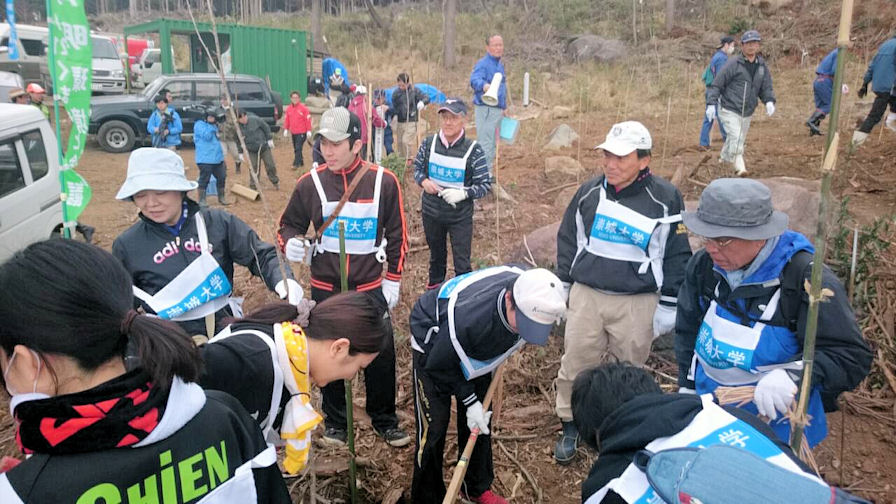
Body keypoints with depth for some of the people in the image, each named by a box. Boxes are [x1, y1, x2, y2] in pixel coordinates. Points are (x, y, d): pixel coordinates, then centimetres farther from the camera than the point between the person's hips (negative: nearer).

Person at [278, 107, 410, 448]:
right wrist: (291, 242, -17)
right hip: (325, 288, 1)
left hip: (371, 288, 0)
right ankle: (335, 421, 33)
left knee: (381, 355, 8)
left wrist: (393, 279, 1)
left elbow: (397, 234, 1)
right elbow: (290, 224, 6)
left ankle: (384, 420, 29)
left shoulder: (383, 181, -7)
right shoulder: (310, 183, -6)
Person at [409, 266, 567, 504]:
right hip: (434, 344, -5)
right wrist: (470, 401, -21)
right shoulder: (469, 317, -46)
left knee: (479, 421, 11)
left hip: (477, 348, 6)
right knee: (434, 426, -5)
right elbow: (440, 365, -26)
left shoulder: (531, 298, -28)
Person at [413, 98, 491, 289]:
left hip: (460, 216, -3)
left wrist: (463, 193, -28)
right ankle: (435, 283, 52)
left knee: (462, 263, 1)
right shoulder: (429, 143, -8)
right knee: (436, 252, 27)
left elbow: (485, 185, -12)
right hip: (431, 212, 4)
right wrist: (423, 181, -14)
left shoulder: (473, 150, -16)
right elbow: (417, 167, 8)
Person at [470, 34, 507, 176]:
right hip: (485, 108, -10)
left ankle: (489, 173, 25)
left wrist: (503, 108, 24)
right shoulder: (482, 64, -12)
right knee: (485, 142, -10)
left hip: (497, 109, 10)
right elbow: (474, 80, -31)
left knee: (492, 143, 15)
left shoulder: (500, 64, 17)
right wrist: (484, 85, -52)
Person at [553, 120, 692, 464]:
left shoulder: (664, 199, -8)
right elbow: (568, 240, 12)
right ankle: (570, 427, 27)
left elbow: (676, 255, -2)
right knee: (575, 365, 8)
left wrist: (668, 307, -2)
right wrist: (561, 287, 13)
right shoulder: (589, 192, 1)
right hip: (585, 296, 3)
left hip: (637, 304, -2)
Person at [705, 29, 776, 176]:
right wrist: (711, 103, -18)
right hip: (729, 110, -6)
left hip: (747, 113, 6)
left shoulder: (762, 66, 6)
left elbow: (766, 87, 11)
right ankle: (740, 166, -21)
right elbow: (717, 84, -9)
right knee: (735, 137, -23)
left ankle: (725, 158, 42)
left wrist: (769, 101, -9)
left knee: (739, 140, 17)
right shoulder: (733, 63, -11)